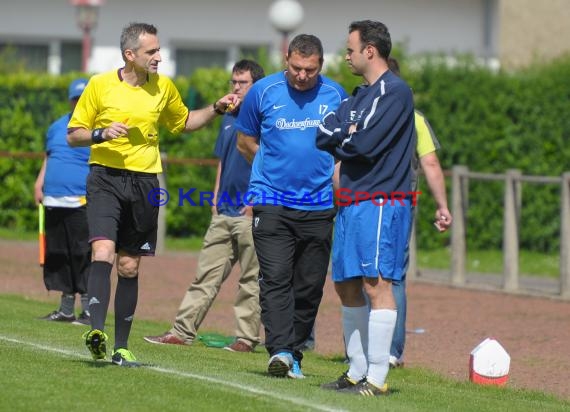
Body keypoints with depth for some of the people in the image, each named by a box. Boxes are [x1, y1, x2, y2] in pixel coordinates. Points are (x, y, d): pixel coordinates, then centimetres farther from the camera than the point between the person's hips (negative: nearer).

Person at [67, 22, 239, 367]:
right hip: (106, 179, -3)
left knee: (130, 267, 7)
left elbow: (183, 122, 26)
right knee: (103, 252, -22)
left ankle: (121, 347, 13)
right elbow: (73, 135, 3)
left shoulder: (164, 87, 8)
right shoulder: (100, 85, -2)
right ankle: (97, 332, -31)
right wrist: (102, 134, -16)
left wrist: (217, 109, 12)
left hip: (144, 183, 3)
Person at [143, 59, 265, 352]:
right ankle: (182, 331, 5)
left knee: (251, 278, -1)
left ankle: (247, 337, 4)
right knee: (206, 274, 6)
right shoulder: (228, 118, 18)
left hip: (251, 212, -7)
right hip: (224, 212, 7)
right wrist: (216, 199, 16)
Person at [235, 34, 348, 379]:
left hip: (319, 205, 2)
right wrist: (277, 169, 8)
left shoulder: (335, 95, 4)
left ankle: (295, 353, 13)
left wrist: (335, 181, 4)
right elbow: (246, 143, 13)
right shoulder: (264, 92, 0)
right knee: (275, 278, -14)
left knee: (310, 286, 4)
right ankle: (280, 350, -20)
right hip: (272, 201, -2)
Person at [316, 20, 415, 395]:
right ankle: (357, 371, 19)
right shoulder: (360, 97, 21)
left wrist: (342, 140, 2)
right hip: (352, 203, 10)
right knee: (347, 286, 12)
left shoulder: (394, 91, -9)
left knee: (377, 284, -13)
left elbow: (364, 144, -17)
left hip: (381, 202, -10)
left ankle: (377, 378, -15)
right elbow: (324, 134, 11)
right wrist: (349, 136, -7)